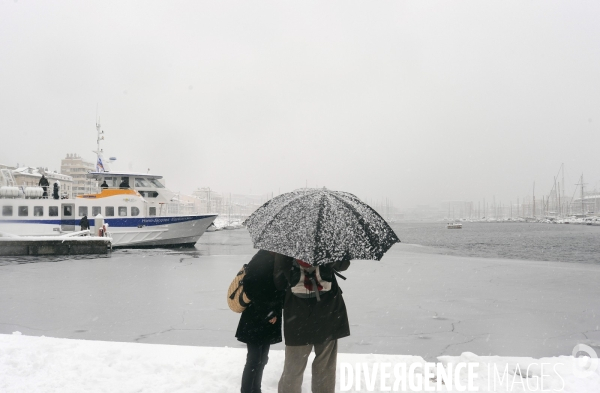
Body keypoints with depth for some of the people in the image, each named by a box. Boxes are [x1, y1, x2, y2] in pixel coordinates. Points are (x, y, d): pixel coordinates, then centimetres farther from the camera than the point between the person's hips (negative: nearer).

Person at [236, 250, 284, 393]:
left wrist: (275, 312, 0)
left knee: (262, 359, 15)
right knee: (254, 360, 0)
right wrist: (267, 313, -12)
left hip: (270, 319, 8)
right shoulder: (263, 260, -18)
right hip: (255, 319, -8)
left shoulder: (278, 260, 6)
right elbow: (252, 289, -20)